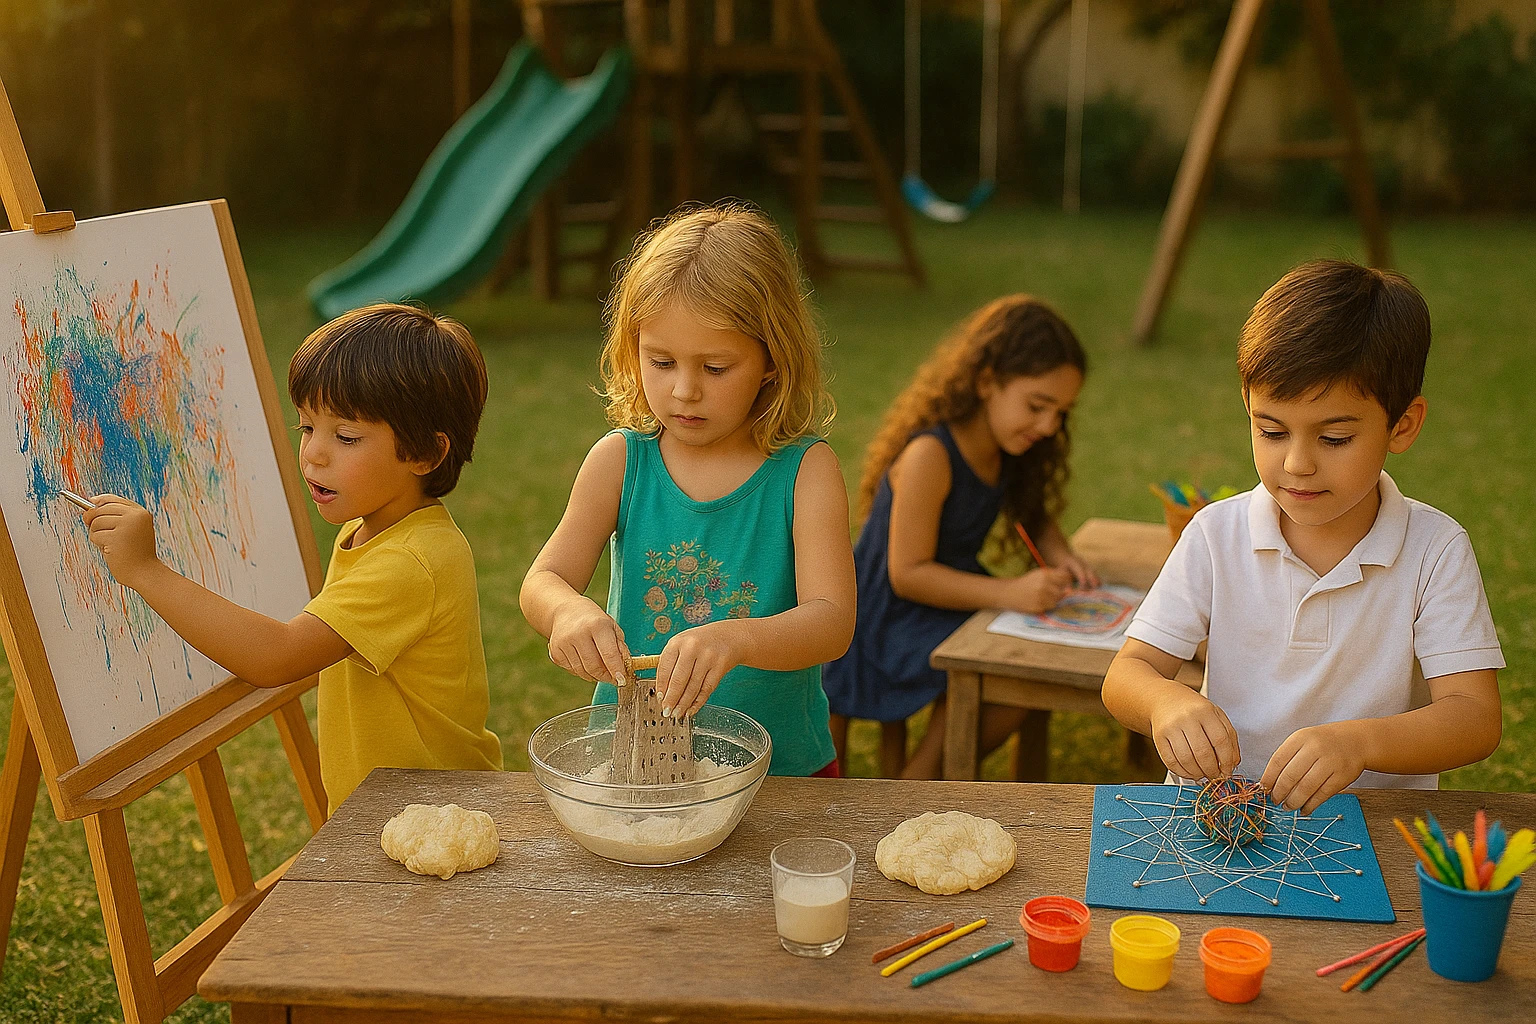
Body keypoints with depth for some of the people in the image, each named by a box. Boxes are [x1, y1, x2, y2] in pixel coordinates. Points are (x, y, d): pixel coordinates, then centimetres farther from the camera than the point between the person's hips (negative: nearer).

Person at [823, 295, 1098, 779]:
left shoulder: (1003, 449, -1)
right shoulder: (929, 456, -27)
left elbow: (1033, 514, 16)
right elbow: (908, 573, -26)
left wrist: (1059, 555, -7)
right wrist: (1011, 592, -31)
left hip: (948, 598, 8)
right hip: (886, 610, -8)